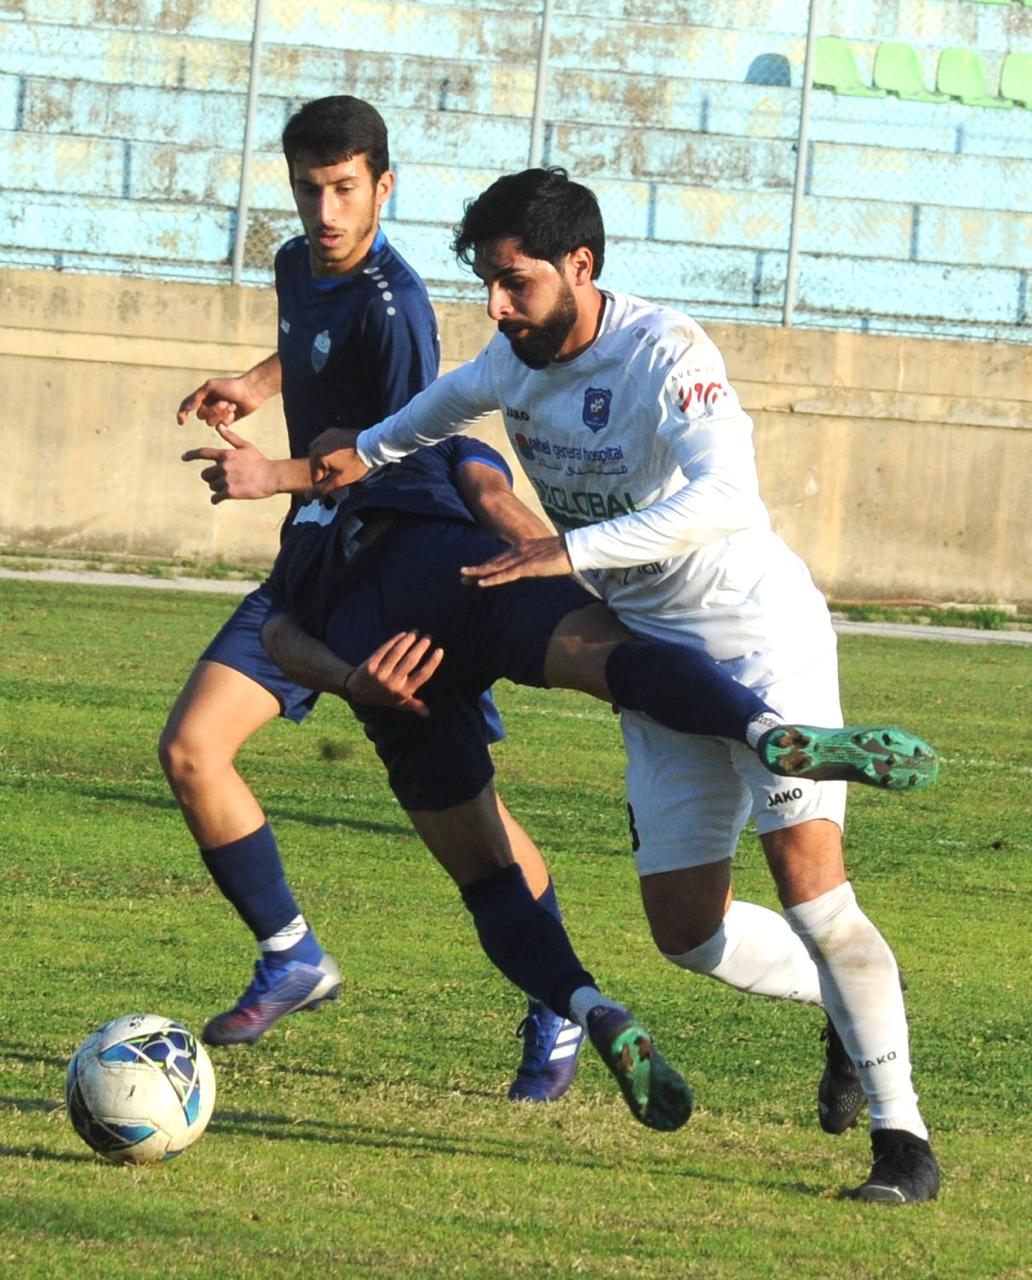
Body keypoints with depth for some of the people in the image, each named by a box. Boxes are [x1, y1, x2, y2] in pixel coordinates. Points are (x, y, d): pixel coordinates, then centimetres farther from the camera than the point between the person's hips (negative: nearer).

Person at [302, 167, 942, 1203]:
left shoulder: (665, 353, -23)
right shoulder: (517, 359, 1)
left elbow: (724, 497, -39)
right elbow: (457, 397, 27)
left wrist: (571, 551, -42)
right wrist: (370, 450, 13)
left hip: (761, 632, -7)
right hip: (655, 655, 7)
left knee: (805, 874, -20)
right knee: (687, 930, 1)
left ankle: (900, 1134, -12)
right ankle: (850, 1005, 28)